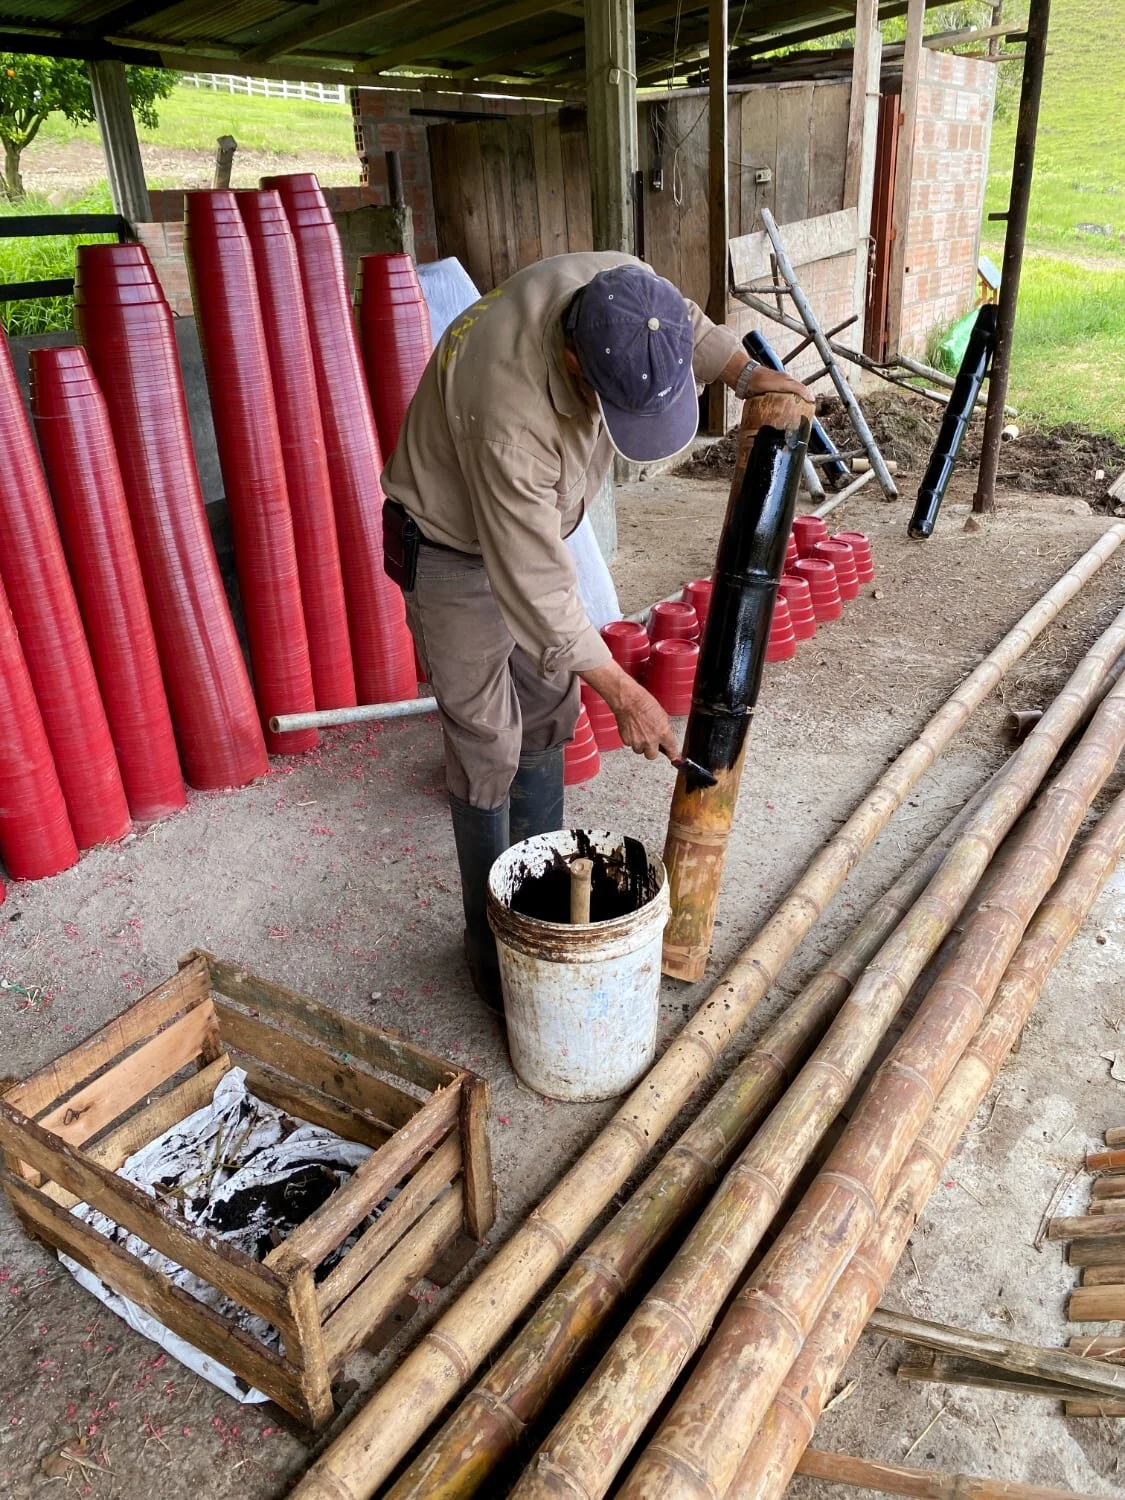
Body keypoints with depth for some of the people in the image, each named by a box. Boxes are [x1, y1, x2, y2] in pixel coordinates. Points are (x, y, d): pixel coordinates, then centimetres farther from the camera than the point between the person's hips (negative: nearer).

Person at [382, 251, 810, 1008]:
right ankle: (494, 946, 14)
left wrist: (747, 372, -12)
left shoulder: (621, 287, -21)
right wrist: (623, 692, -27)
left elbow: (685, 320, 5)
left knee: (547, 717, 13)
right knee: (488, 747, -3)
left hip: (534, 524, 7)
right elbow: (533, 585, -33)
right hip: (454, 548, -7)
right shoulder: (510, 413, -41)